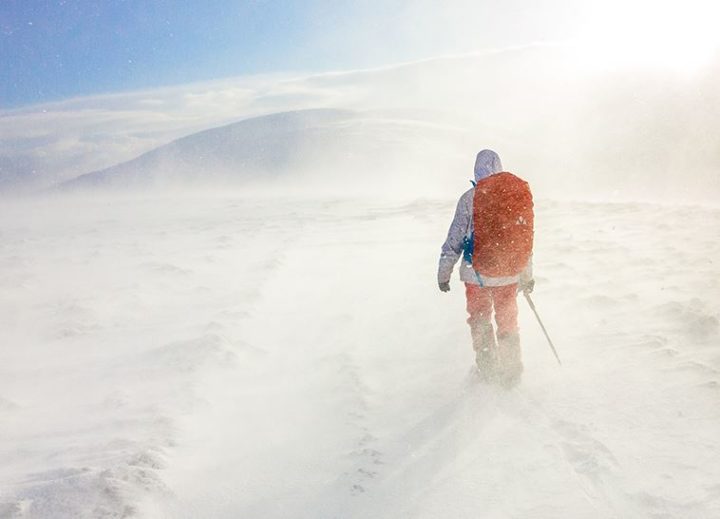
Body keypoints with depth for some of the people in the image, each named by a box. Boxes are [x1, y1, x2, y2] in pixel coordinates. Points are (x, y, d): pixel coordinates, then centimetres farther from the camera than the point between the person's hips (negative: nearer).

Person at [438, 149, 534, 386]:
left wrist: (444, 272, 1)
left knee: (480, 321, 16)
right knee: (508, 322, 18)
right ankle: (512, 372, 25)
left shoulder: (470, 197, -10)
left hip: (477, 272, -3)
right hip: (509, 274, 3)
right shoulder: (518, 195, 0)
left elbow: (455, 238, -8)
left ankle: (488, 370, 20)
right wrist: (527, 275, 17)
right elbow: (526, 237, 7)